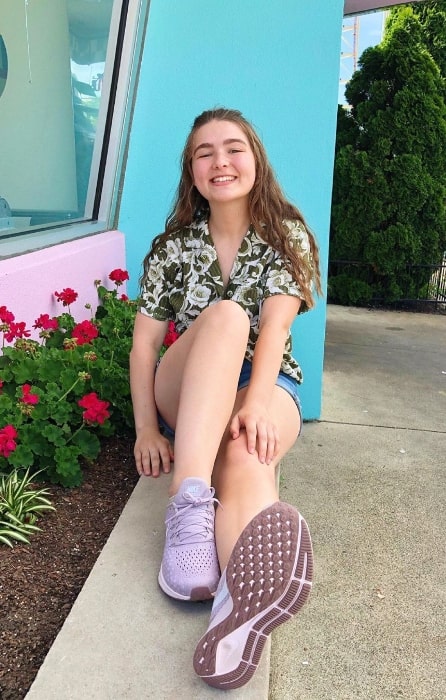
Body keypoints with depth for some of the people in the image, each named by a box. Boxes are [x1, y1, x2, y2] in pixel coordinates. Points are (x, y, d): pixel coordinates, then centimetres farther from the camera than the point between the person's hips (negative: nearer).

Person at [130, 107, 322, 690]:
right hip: (187, 396, 1)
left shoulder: (288, 237, 3)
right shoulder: (173, 247, 7)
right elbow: (144, 341, 1)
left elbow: (275, 327, -14)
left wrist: (255, 403, -31)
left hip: (267, 386, 0)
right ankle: (190, 504, -51)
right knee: (226, 316, -33)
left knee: (247, 452, -37)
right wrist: (147, 427, -11)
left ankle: (242, 600, -66)